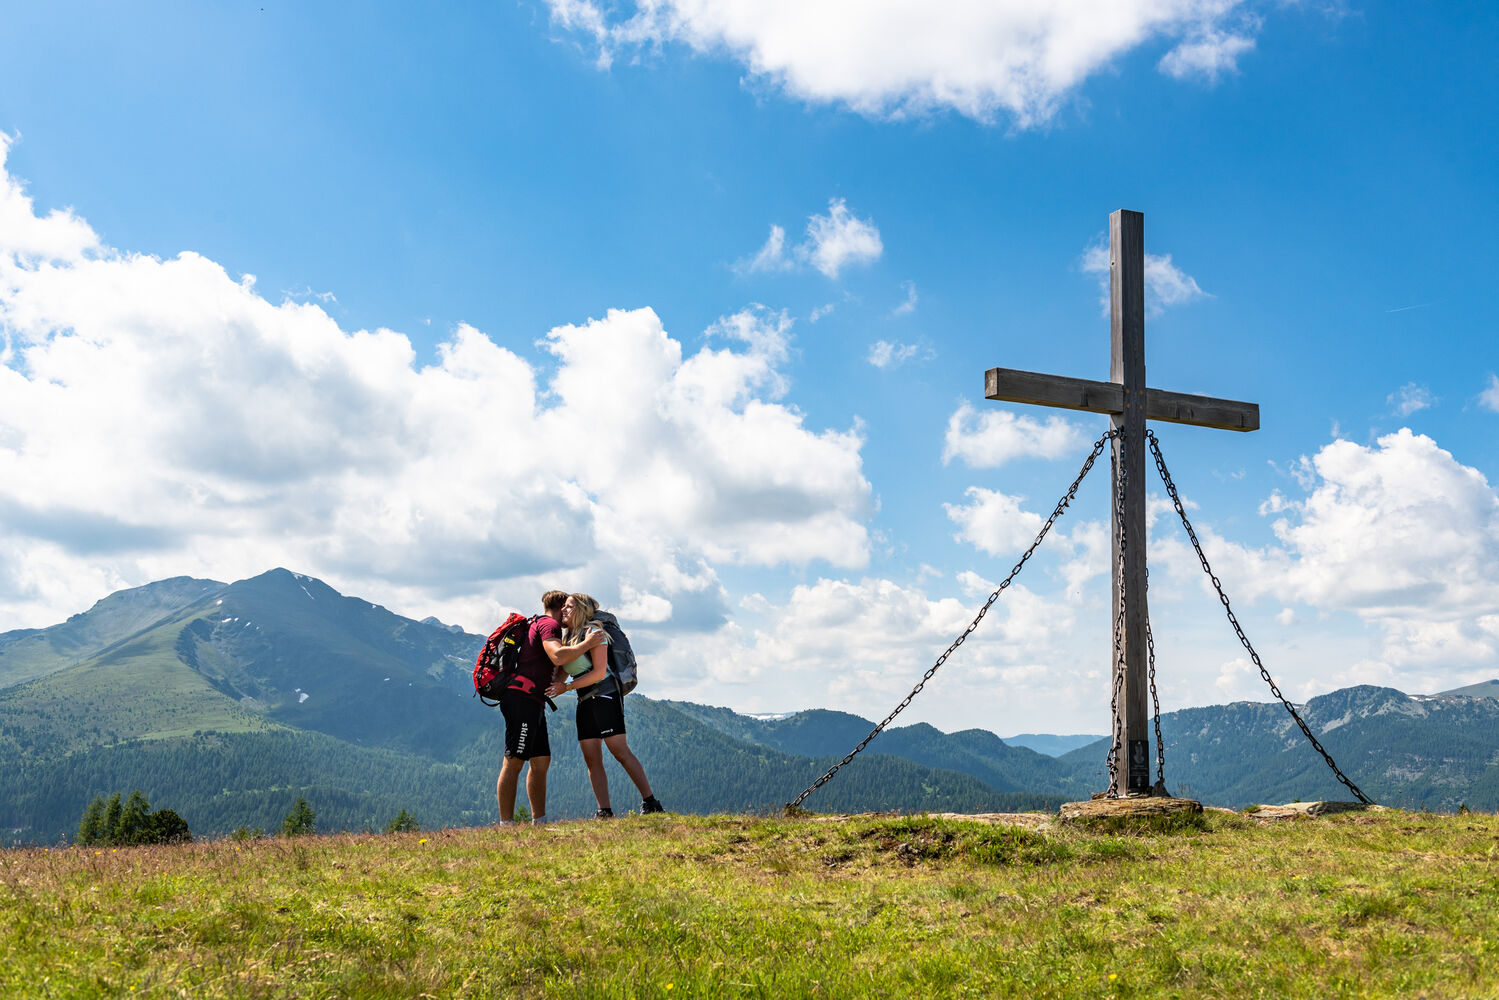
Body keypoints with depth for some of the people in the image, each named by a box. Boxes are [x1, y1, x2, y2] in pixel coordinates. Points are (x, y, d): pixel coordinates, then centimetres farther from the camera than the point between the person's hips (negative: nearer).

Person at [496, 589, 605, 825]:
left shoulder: (540, 625, 27)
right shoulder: (549, 624, -5)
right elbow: (558, 657, -23)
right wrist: (588, 644, -13)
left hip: (533, 704, 11)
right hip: (522, 698, -11)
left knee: (541, 760, 9)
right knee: (514, 762, -10)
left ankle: (539, 821, 11)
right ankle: (506, 824, -11)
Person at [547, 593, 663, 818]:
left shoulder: (593, 632, -8)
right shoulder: (567, 637, 17)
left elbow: (599, 673, -14)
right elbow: (561, 675, 23)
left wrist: (566, 687, -13)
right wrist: (545, 690, 3)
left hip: (605, 694, -8)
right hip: (585, 701, 8)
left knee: (620, 751, -13)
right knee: (591, 758, -1)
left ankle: (650, 802, -10)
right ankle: (604, 811, -2)